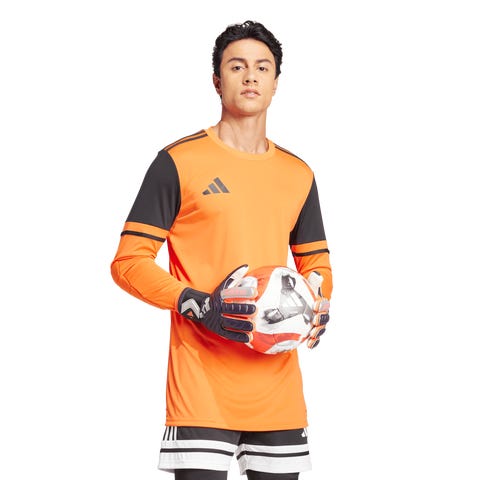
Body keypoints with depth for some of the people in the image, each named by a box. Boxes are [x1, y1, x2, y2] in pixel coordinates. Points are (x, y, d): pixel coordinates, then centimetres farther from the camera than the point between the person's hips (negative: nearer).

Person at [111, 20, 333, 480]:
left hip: (279, 386, 5)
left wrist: (318, 308, 0)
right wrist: (197, 304, -18)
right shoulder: (179, 162, -2)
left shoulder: (298, 175, 14)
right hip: (202, 383, -5)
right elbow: (129, 261, -4)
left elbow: (316, 264, 22)